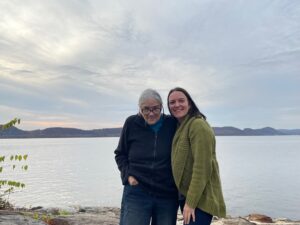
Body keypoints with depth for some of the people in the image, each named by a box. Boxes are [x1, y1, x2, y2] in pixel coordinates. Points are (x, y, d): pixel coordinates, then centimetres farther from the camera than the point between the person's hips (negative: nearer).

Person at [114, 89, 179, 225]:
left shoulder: (173, 124, -3)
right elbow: (120, 154, 8)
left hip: (168, 194, 1)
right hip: (136, 191, -1)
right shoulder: (132, 123, -3)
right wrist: (128, 175, -5)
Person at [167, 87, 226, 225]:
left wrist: (191, 202, -21)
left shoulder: (198, 125, -18)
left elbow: (202, 167, -22)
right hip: (185, 195, 9)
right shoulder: (180, 127, 11)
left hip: (200, 198, -9)